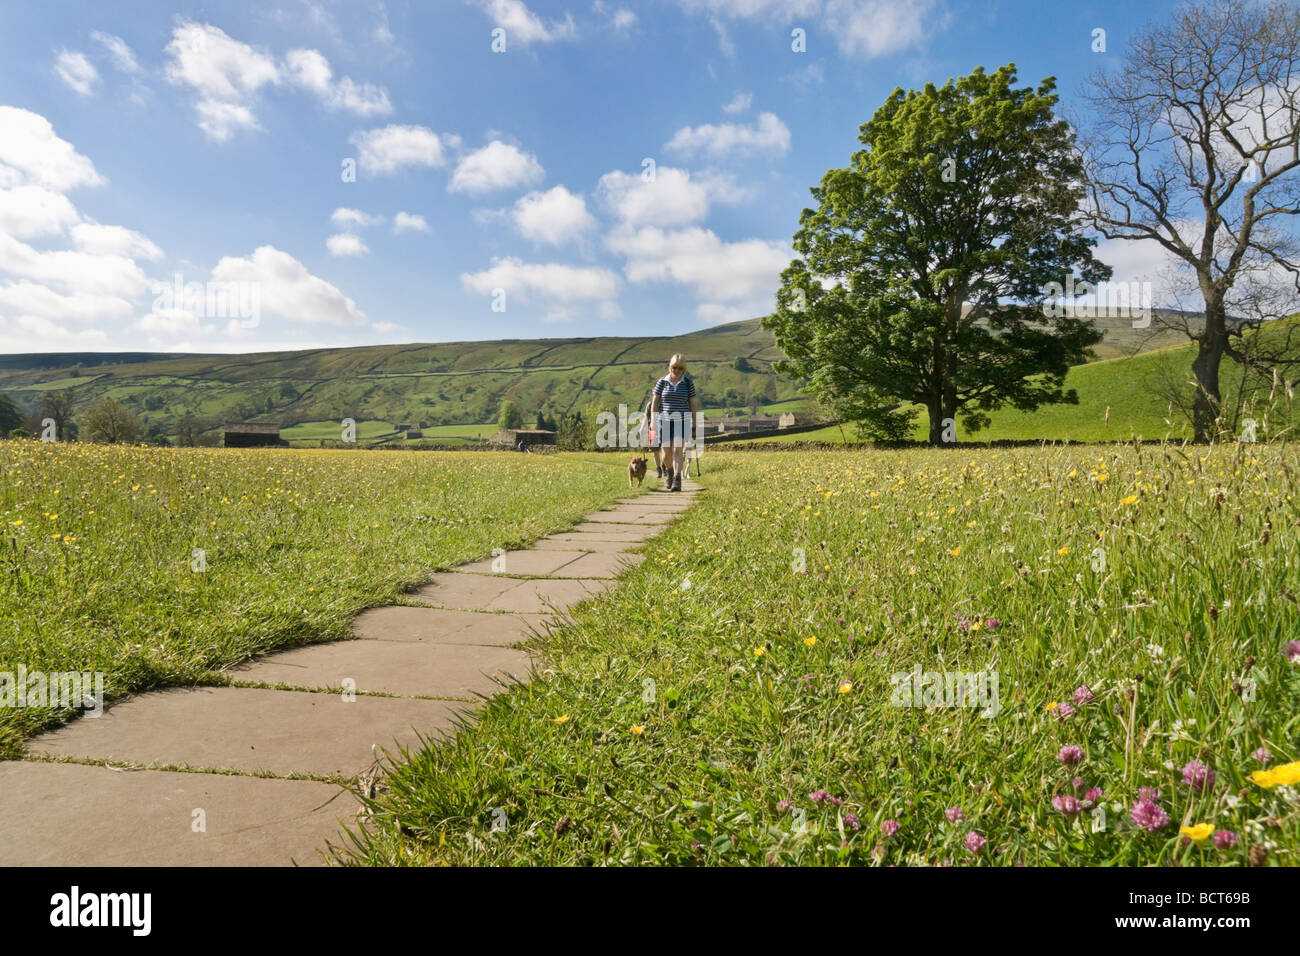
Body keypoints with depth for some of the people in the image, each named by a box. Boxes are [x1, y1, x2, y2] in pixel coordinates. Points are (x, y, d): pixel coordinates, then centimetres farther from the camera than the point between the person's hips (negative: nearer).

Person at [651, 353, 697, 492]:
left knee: (677, 450, -14)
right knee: (667, 453, 4)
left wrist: (694, 424, 5)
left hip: (682, 421, -1)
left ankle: (677, 481, -16)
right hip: (665, 421, 1)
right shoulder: (662, 382, 2)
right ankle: (669, 470, 36)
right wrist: (654, 423, -1)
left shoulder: (688, 383, 2)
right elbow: (654, 403, 4)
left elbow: (693, 404, 6)